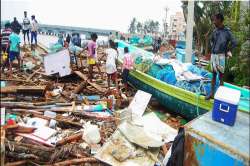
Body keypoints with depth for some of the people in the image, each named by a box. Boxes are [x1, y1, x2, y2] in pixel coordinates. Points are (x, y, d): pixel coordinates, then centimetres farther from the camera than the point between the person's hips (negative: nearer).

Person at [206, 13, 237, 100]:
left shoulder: (227, 31, -10)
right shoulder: (215, 31, 7)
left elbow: (234, 43, -8)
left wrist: (227, 51, -1)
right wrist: (213, 48, 12)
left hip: (220, 56, -6)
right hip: (213, 55, 6)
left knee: (221, 75, 2)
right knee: (213, 74, 11)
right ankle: (212, 93, 17)